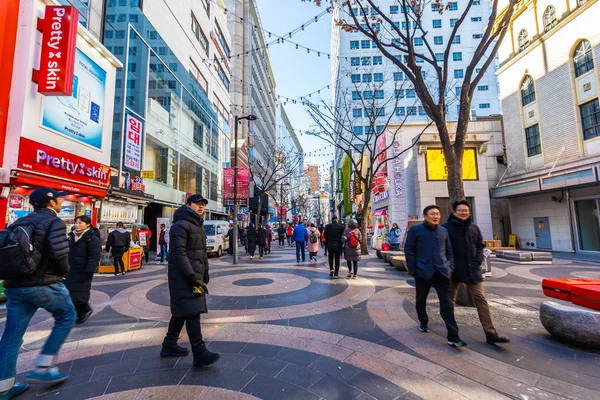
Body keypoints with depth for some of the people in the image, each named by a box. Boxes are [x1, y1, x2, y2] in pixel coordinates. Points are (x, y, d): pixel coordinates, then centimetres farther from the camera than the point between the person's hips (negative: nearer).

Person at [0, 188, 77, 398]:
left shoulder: (19, 222, 15)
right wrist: (63, 271, -3)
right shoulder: (54, 222, -10)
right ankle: (42, 369, 14)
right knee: (67, 317, 13)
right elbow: (59, 253, -22)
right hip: (44, 284, -7)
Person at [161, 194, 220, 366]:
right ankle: (200, 353, -3)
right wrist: (191, 276, -24)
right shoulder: (181, 225, -12)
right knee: (192, 312, -8)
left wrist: (205, 273, 17)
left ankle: (169, 346, 31)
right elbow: (178, 253, -20)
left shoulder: (198, 226, 18)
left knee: (181, 312, 17)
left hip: (195, 275, 10)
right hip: (184, 277, -10)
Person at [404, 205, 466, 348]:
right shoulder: (415, 230, -5)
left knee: (447, 304, 0)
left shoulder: (443, 230, 9)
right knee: (421, 300, 14)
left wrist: (450, 266, 5)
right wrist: (412, 269, -7)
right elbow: (408, 249, -3)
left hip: (441, 272, 3)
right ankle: (423, 323, 38)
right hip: (423, 271, -2)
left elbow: (449, 251, 16)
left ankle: (453, 337, 4)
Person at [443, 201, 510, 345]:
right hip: (454, 270, -3)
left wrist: (478, 260, 1)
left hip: (472, 269, 3)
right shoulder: (446, 228, -11)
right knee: (450, 299, 14)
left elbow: (480, 245, 15)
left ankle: (491, 333, 4)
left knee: (480, 299, 0)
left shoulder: (474, 228, 6)